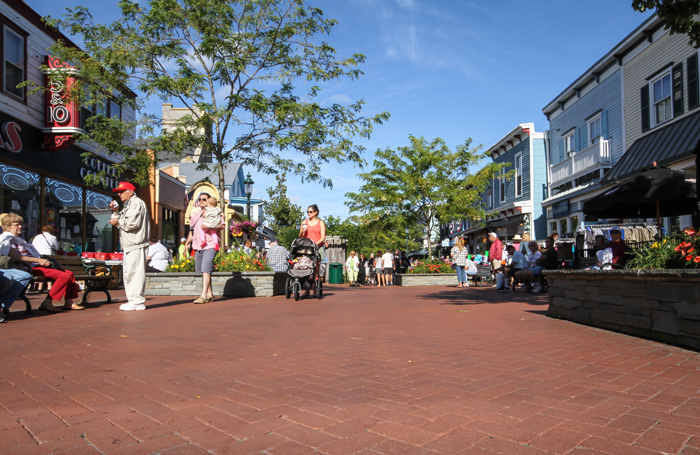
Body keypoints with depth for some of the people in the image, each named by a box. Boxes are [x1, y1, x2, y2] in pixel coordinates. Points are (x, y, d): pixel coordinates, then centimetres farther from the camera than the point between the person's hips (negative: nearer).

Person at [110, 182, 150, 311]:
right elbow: (122, 221, 24)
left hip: (136, 245, -11)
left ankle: (137, 301, -11)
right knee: (128, 272, 11)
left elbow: (132, 223, -19)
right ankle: (133, 300, 16)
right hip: (129, 245, 11)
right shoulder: (128, 205, 24)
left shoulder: (137, 203, -7)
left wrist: (118, 221, -4)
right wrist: (116, 212, 12)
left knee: (135, 272, -11)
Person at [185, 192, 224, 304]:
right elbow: (191, 231, 26)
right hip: (198, 246, 7)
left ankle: (203, 295, -20)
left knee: (206, 269, -17)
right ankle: (210, 294, 18)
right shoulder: (195, 215, 22)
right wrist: (187, 243, 16)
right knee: (203, 270, 9)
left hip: (210, 245, -7)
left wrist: (209, 227, -22)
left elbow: (222, 225, -11)